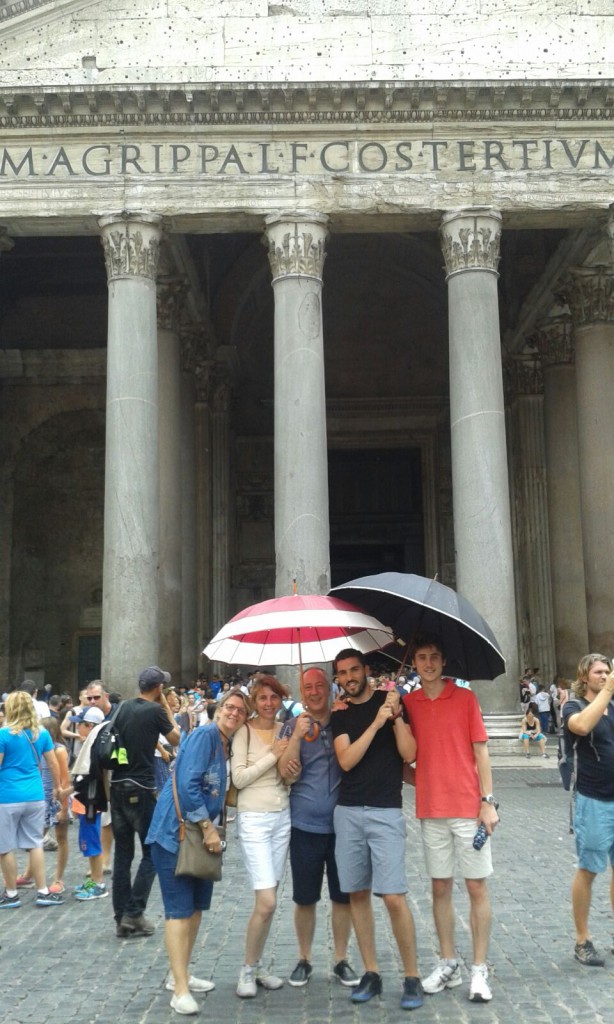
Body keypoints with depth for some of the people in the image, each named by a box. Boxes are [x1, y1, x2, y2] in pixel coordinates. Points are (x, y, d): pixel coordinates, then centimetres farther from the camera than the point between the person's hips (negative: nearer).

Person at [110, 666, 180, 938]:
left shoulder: (124, 707, 7)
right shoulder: (155, 710, -9)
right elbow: (176, 739, 5)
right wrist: (167, 707, 7)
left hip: (118, 786, 6)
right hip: (141, 789, -6)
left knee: (122, 853, 10)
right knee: (152, 852, 5)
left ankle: (121, 918, 12)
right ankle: (133, 914, -2)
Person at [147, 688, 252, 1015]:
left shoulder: (229, 746, 11)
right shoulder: (205, 735, -15)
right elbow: (188, 784, -23)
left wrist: (212, 828, 5)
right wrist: (208, 827, -20)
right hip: (175, 831, -9)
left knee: (197, 906, 16)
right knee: (180, 909, -6)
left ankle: (179, 974, 30)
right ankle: (180, 989, -1)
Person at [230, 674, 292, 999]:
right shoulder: (244, 732, -7)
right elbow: (239, 777, -13)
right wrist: (273, 755, -15)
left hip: (282, 817, 5)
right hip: (254, 819, -5)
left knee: (268, 899, 11)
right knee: (266, 902, -10)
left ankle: (257, 966, 25)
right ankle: (248, 969, 9)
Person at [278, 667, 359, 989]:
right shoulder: (294, 726, -1)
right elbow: (286, 771, -10)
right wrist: (297, 737, -22)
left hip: (341, 825, 1)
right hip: (305, 826, -1)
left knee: (343, 897, 9)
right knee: (305, 898, 9)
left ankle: (341, 960, 24)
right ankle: (304, 959, 26)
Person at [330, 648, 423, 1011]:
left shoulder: (391, 700, 1)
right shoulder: (340, 714, 8)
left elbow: (409, 753, -6)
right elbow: (346, 761, -7)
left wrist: (395, 714, -18)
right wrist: (375, 723, -15)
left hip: (386, 811, -4)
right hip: (348, 812, 4)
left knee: (394, 896, -8)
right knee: (358, 894, 7)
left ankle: (412, 977, 5)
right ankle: (371, 973, 19)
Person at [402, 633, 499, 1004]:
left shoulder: (465, 698, -1)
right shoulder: (408, 703, 6)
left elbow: (481, 751, -2)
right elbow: (408, 755, 11)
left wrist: (487, 800, -7)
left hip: (468, 807, -2)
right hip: (431, 810, 3)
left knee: (477, 887, 2)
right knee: (441, 888, 11)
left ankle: (480, 970, 11)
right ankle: (448, 965, 23)